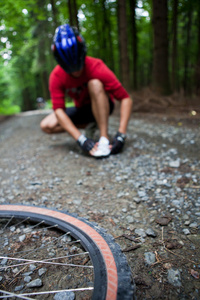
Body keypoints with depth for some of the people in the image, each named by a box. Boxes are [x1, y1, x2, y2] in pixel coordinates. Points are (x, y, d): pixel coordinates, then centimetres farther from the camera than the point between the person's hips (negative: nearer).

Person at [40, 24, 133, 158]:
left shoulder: (96, 67, -27)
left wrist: (121, 134, -39)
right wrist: (81, 139, -40)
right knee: (46, 125, -16)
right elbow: (58, 109, -27)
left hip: (102, 106, -3)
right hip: (82, 109, 3)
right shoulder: (56, 76, -20)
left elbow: (126, 99, -29)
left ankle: (104, 138, -31)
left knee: (95, 84, -35)